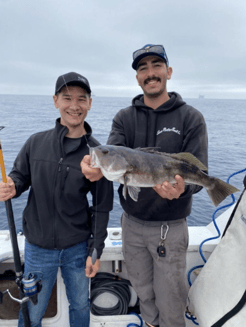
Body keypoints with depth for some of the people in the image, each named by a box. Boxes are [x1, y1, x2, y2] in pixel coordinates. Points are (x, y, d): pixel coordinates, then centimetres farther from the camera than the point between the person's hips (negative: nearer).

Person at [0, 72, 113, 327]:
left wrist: (96, 251, -4)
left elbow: (102, 206, -6)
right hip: (38, 247, 1)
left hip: (78, 248, 0)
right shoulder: (36, 143, -7)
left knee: (80, 305, 21)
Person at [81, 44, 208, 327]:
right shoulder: (124, 118, 1)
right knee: (143, 292, 25)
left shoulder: (190, 118, -7)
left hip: (170, 227, -3)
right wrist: (95, 164, -39)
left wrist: (182, 187, -37)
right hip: (132, 222, 3)